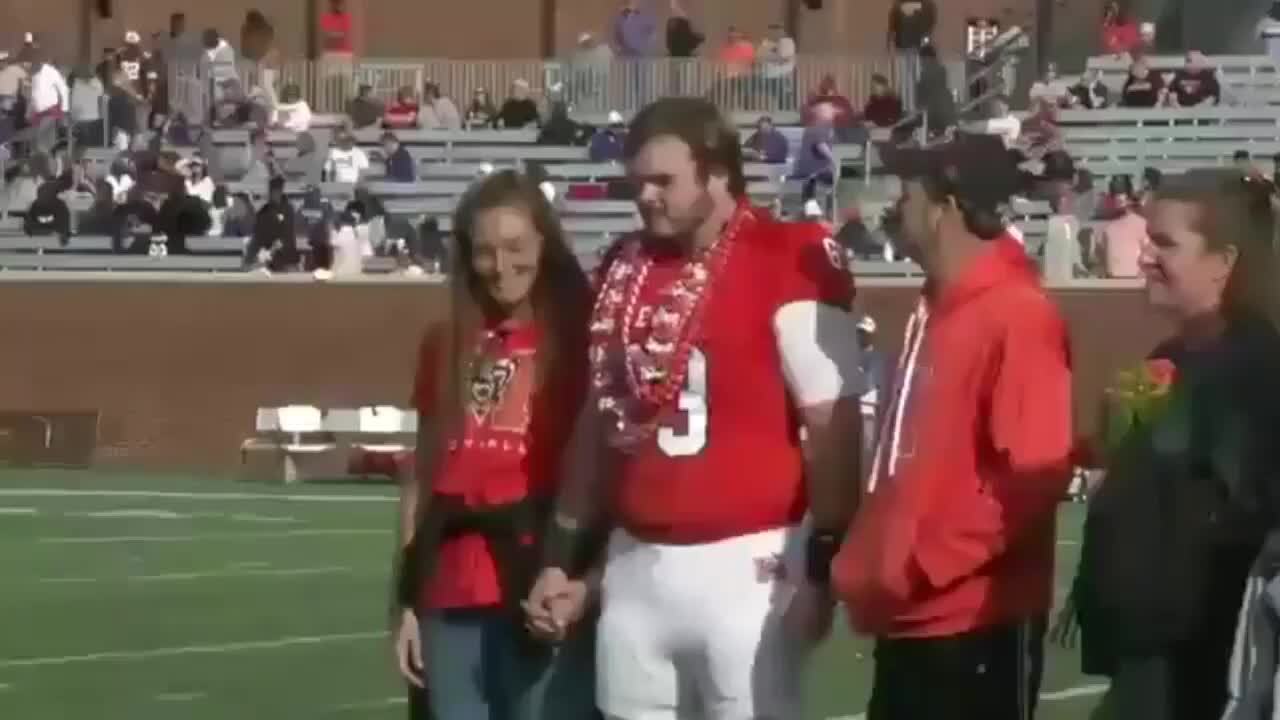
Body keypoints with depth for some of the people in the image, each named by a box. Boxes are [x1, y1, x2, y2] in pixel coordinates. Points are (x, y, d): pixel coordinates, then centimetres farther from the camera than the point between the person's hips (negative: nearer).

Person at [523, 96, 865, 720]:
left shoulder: (789, 265, -11)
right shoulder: (625, 270, 11)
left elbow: (833, 425, -11)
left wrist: (823, 564, -12)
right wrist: (565, 556, 20)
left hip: (746, 567, -7)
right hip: (635, 567, 7)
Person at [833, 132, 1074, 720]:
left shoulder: (1017, 316, -15)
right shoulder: (934, 311, 14)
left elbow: (1035, 477, -22)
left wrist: (928, 563, -20)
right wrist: (872, 561, 13)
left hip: (978, 622, -9)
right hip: (911, 617, 9)